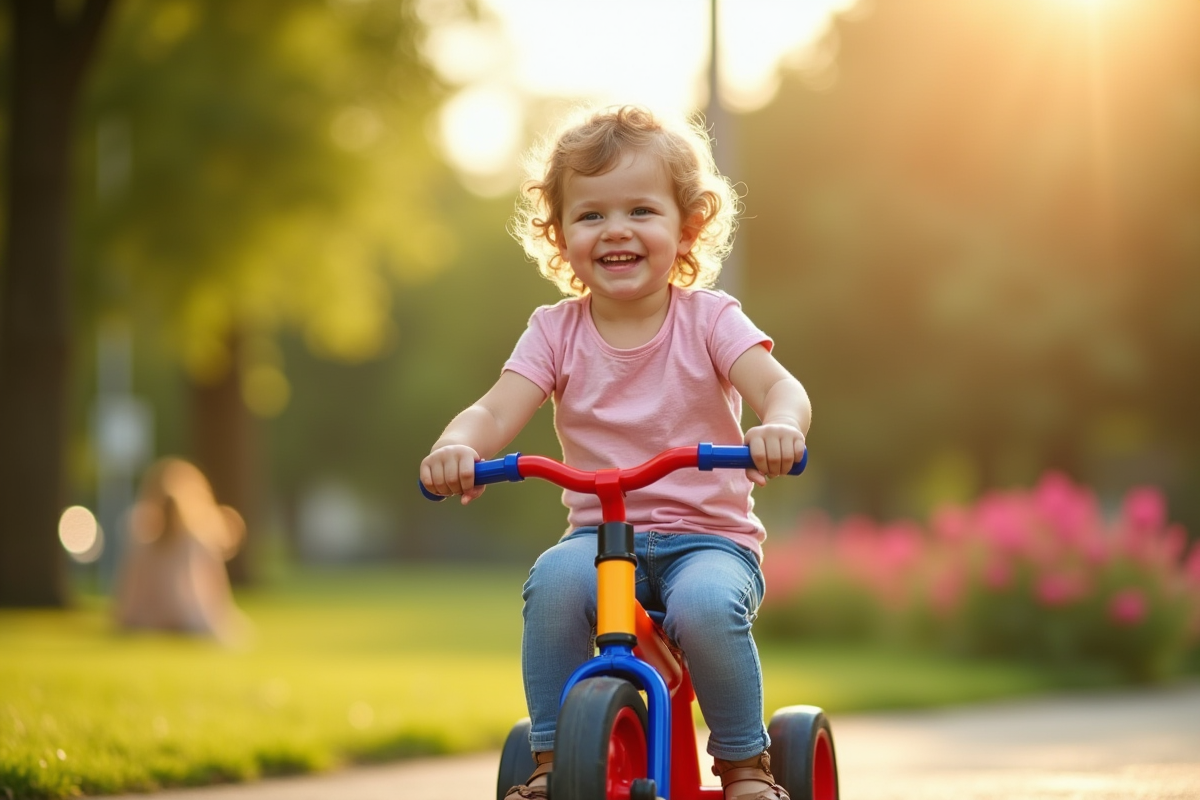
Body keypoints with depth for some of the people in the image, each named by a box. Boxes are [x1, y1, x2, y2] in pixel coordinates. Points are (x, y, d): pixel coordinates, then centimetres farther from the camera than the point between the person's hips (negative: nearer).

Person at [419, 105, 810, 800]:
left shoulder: (708, 319, -2)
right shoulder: (557, 332, 3)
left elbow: (780, 387, -17)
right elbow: (496, 411, -9)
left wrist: (780, 426, -43)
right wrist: (456, 447, -33)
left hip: (709, 537, -1)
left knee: (706, 603, -34)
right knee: (553, 579, -32)